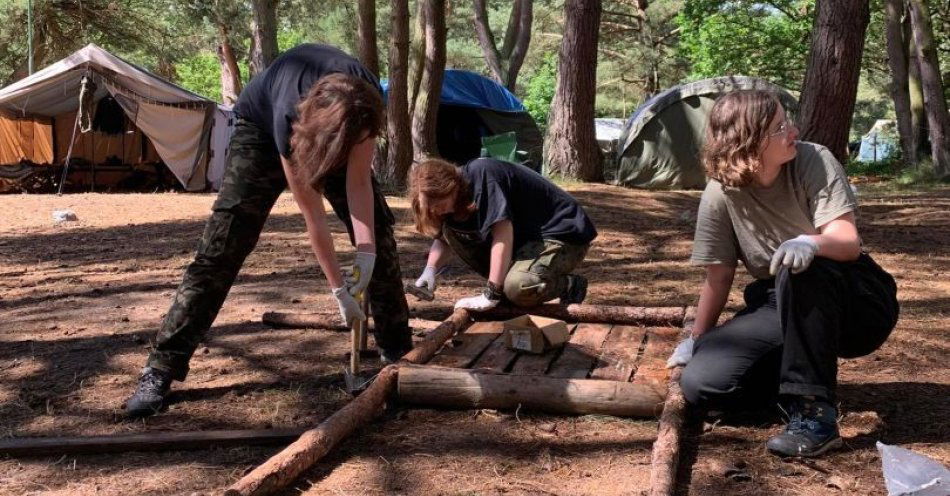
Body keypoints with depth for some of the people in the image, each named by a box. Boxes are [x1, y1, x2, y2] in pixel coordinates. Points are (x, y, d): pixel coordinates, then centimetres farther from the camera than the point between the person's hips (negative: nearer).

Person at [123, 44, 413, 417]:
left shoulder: (366, 102, -35)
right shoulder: (289, 119, -43)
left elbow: (359, 182, -26)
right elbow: (313, 214, -33)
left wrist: (367, 250, -35)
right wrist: (339, 288, -28)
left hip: (333, 132, 4)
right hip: (261, 128, -4)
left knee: (377, 231, -3)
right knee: (221, 247, -17)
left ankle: (398, 349, 12)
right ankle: (161, 370, -16)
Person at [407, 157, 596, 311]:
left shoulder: (481, 174, -24)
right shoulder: (457, 192, 0)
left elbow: (502, 235, -29)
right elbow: (444, 238, 13)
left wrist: (491, 295, -28)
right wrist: (430, 270, -7)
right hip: (525, 236, 9)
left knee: (518, 287, -36)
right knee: (451, 229, -5)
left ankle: (571, 286, -6)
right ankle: (502, 284, 4)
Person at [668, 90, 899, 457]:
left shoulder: (814, 161, -16)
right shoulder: (721, 193, -11)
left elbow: (848, 242, -24)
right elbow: (719, 276, -1)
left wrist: (810, 242, -46)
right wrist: (696, 341, 3)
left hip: (859, 305, -2)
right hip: (782, 309, 3)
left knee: (800, 269, -38)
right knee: (700, 382, -18)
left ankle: (815, 413, -28)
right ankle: (812, 372, 6)